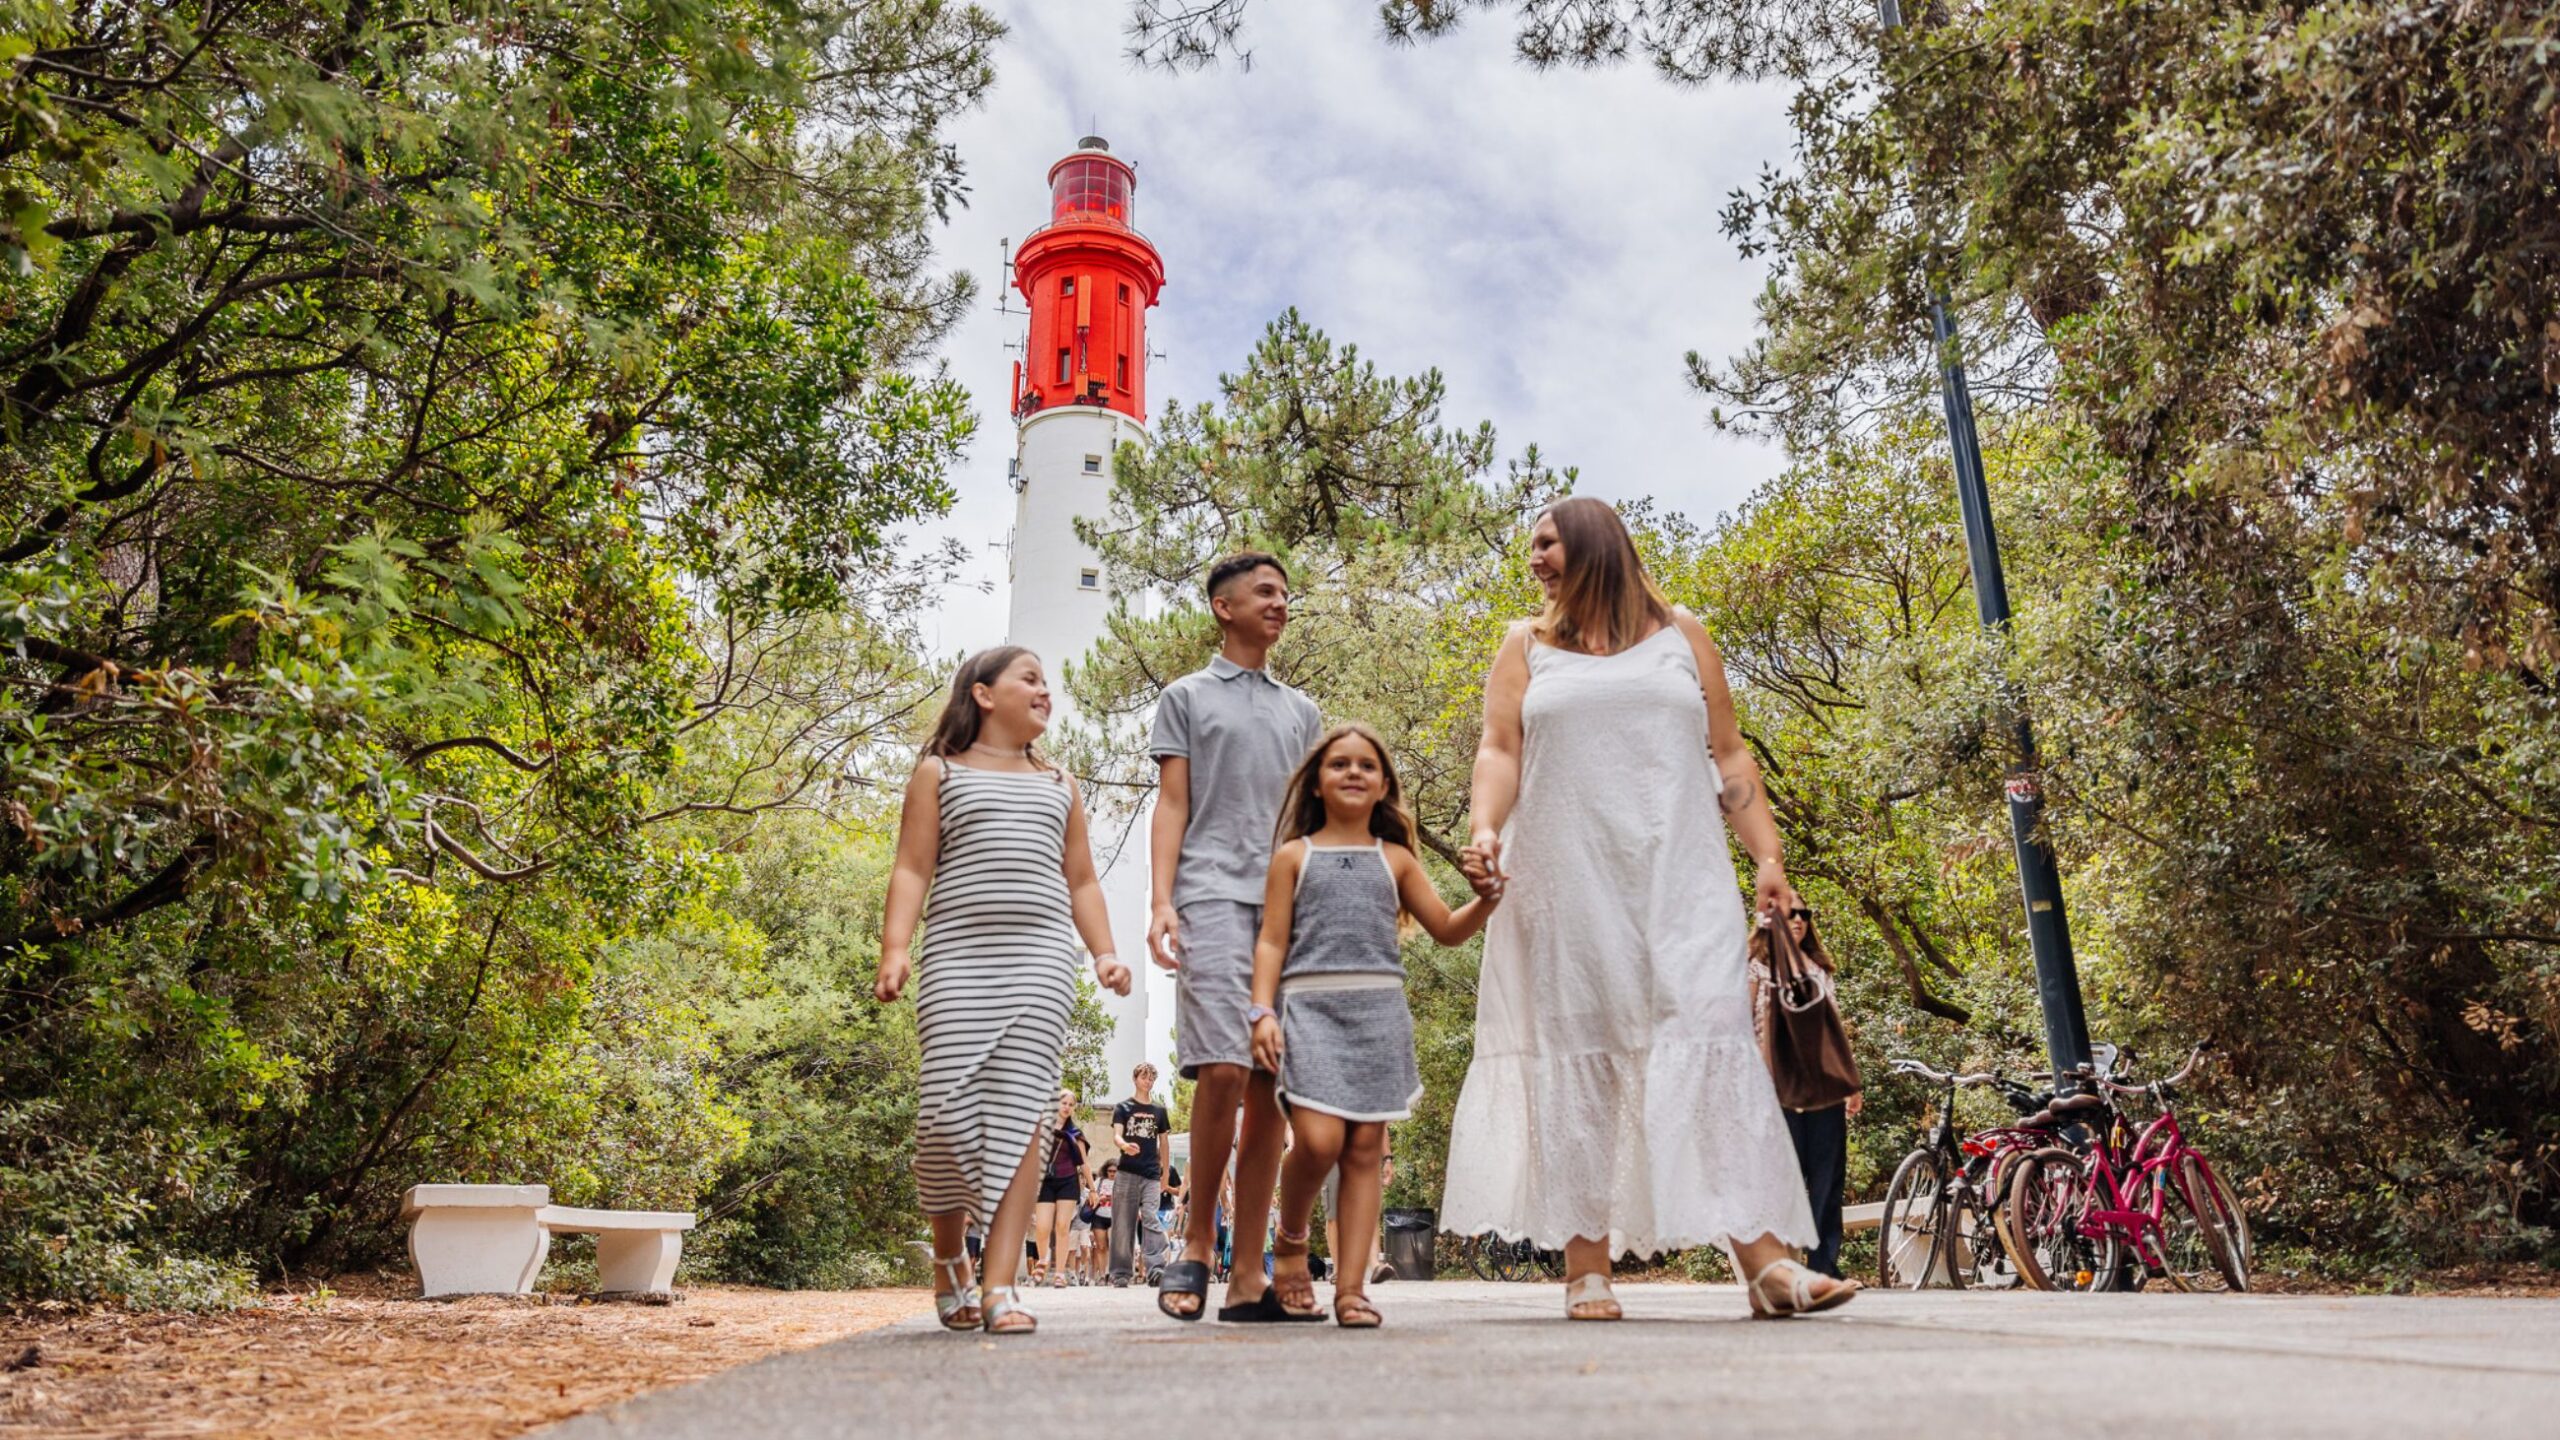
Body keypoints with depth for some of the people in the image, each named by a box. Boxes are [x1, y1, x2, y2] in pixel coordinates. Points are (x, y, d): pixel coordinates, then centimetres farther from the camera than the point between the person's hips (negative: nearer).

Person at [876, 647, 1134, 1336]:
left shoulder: (1059, 785, 24)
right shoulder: (939, 773, 14)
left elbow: (1081, 881, 23)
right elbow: (912, 870, 4)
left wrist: (1105, 952, 9)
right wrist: (894, 948, -10)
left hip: (1041, 960, 2)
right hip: (958, 957, -2)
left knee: (1019, 1113, -9)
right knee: (948, 1106, -9)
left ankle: (1001, 1284, -8)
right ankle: (950, 1257, 17)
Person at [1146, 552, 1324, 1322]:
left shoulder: (1301, 710, 25)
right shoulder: (1186, 697, 15)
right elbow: (1171, 806, 6)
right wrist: (1161, 902, -7)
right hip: (1213, 896, -4)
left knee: (1270, 1087, -1)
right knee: (1224, 1070, -19)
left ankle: (1246, 1276, 4)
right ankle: (1197, 1243, 0)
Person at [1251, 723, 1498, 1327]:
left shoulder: (1395, 859, 17)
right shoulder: (1294, 856, 12)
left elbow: (1448, 929, 16)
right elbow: (1272, 942, 6)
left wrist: (1487, 899, -4)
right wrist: (1263, 1012, -7)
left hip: (1379, 1009, 2)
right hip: (1311, 1006, -2)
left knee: (1366, 1148, -1)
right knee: (1318, 1139, -16)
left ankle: (1351, 1287, 3)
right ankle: (1291, 1241, 12)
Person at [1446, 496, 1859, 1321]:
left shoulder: (1681, 637, 15)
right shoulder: (1527, 648, 16)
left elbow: (1729, 758, 13)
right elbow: (1500, 751, 3)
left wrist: (1768, 858, 2)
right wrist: (1485, 829, -16)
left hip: (1680, 881, 0)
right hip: (1565, 888, 0)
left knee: (1712, 1039, -11)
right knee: (1576, 1057, -2)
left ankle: (1764, 1259, -13)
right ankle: (1586, 1269, 2)